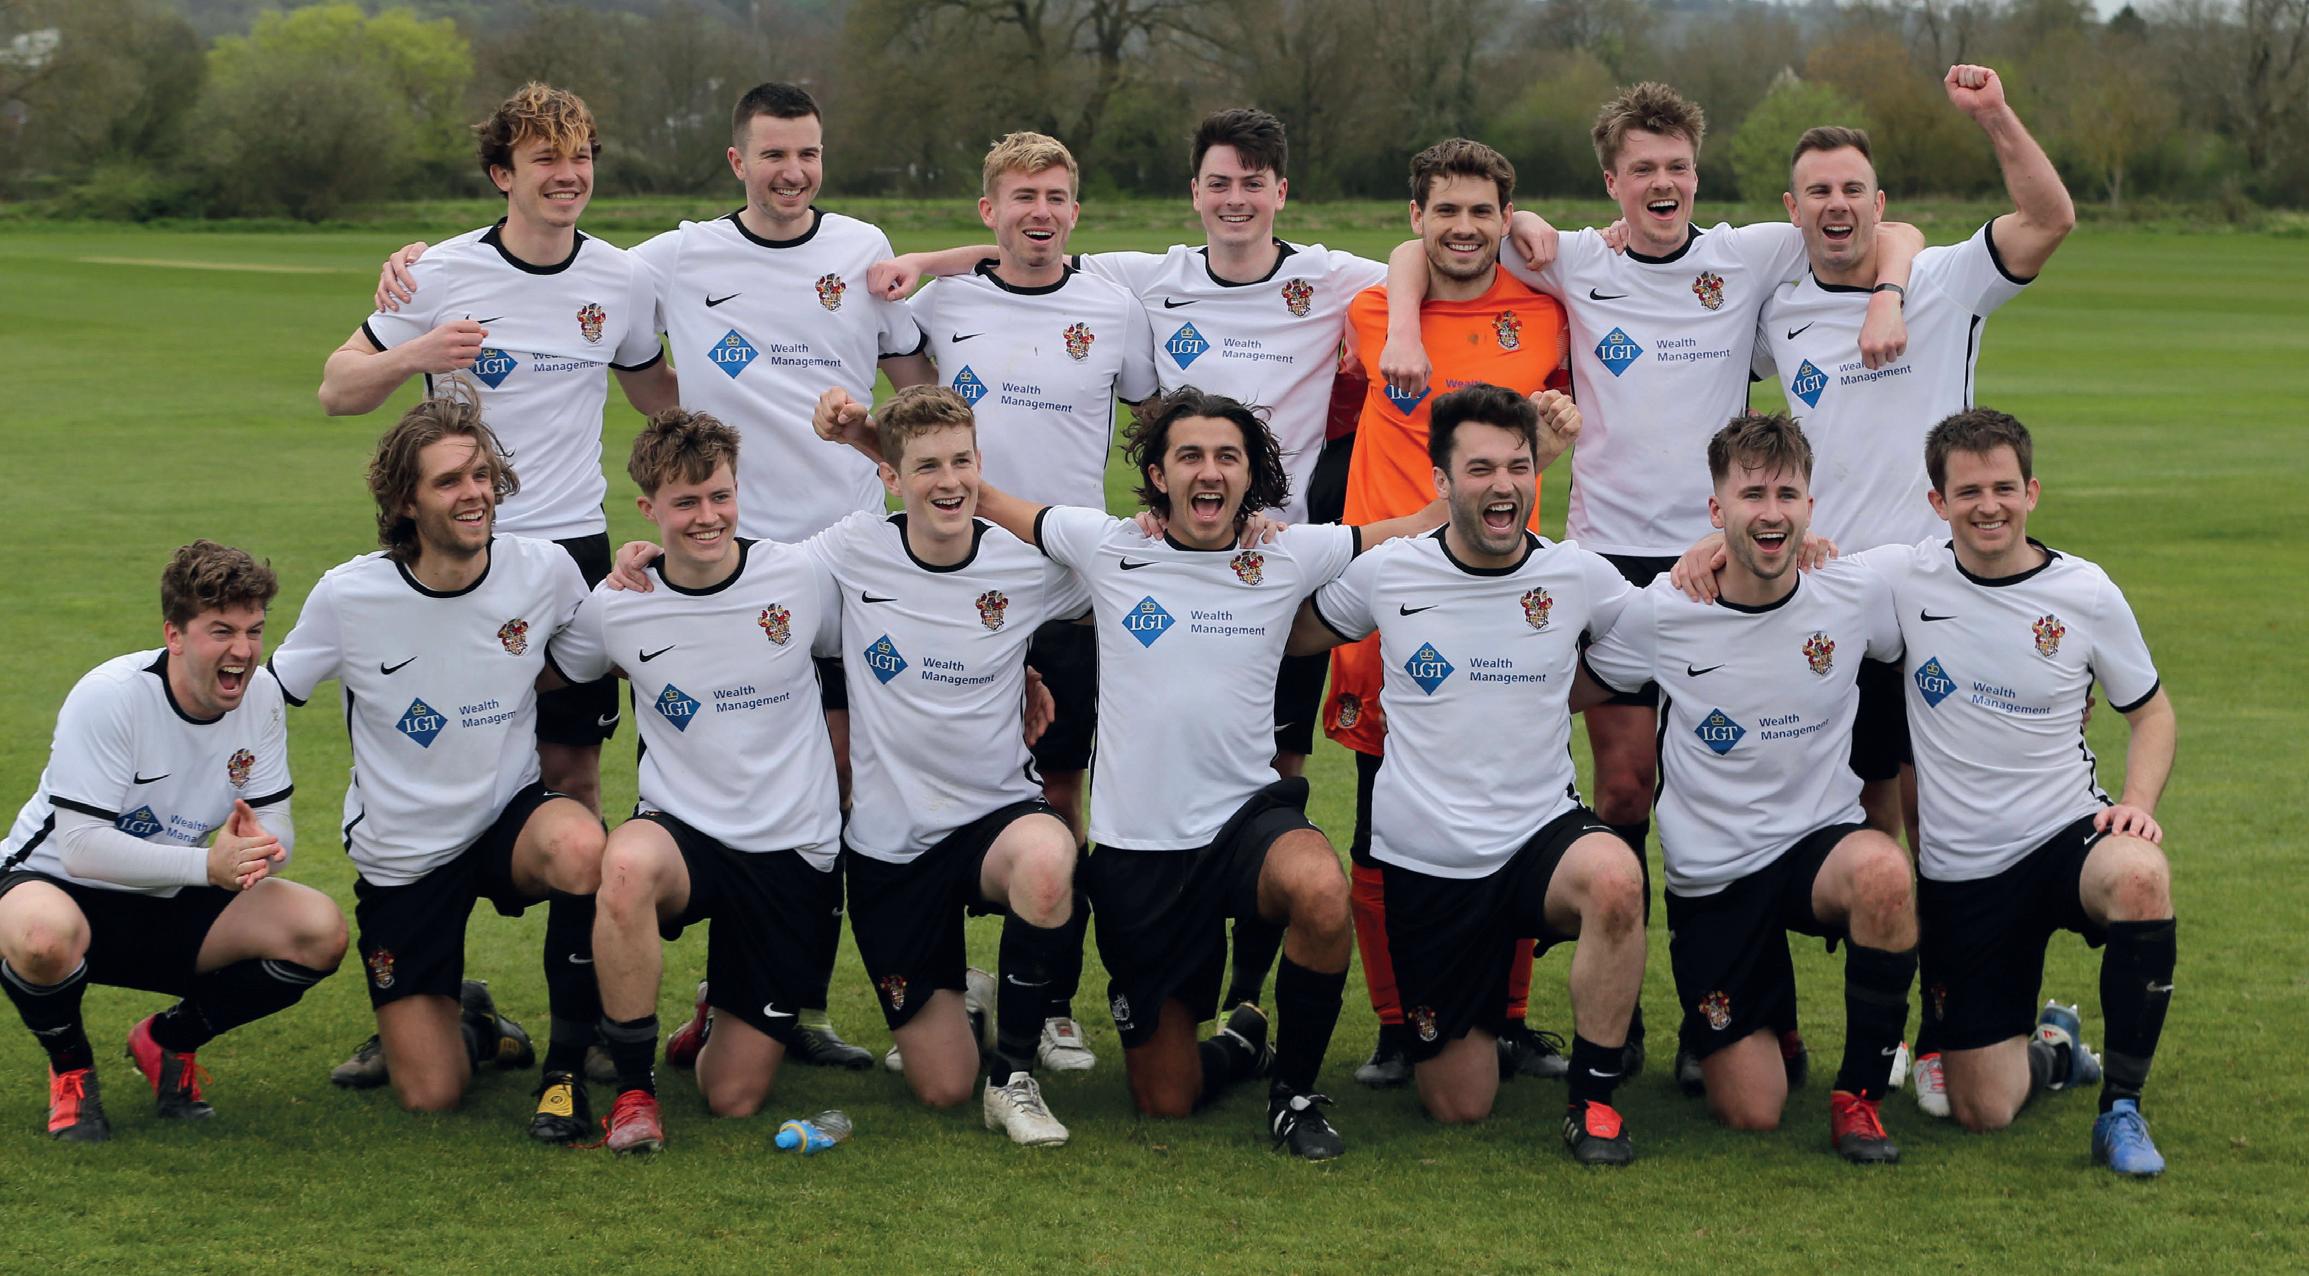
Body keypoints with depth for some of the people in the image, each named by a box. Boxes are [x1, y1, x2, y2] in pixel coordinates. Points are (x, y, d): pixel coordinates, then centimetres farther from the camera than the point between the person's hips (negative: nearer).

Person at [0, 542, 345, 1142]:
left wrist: (259, 848, -31)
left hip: (169, 909, 5)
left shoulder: (261, 695, -8)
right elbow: (82, 847, -29)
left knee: (320, 931, -17)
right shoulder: (109, 696, -25)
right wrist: (209, 864, -39)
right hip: (57, 883, -5)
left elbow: (276, 830, -5)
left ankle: (169, 1041, 8)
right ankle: (70, 1070, -6)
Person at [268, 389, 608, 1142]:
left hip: (509, 818, 1)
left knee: (580, 847, -38)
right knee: (432, 1095, -6)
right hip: (402, 854, 0)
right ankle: (455, 1017, 33)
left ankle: (566, 1062, -15)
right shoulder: (348, 596, -14)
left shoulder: (544, 570, -10)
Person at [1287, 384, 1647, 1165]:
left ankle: (1591, 1099, -19)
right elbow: (1289, 637, 14)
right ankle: (1456, 1025, 43)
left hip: (1542, 835, 0)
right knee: (1460, 1108, 5)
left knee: (1614, 878, -39)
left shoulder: (1578, 578, -2)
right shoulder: (1387, 574, -3)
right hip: (1426, 863, 0)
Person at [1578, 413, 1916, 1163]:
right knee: (1752, 1113, -6)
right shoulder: (1659, 614, -10)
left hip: (1820, 841, 1)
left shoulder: (1857, 597, -6)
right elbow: (1573, 692, 7)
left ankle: (1860, 1093, -15)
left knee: (1882, 871, -38)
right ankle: (1715, 1036, 34)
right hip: (1711, 875, 0)